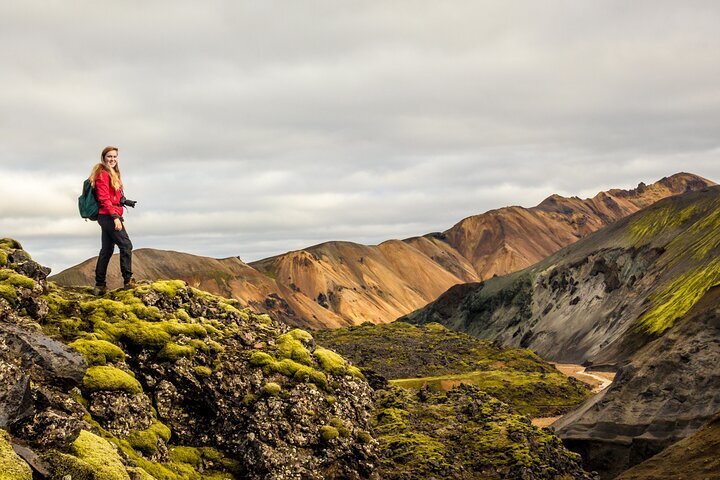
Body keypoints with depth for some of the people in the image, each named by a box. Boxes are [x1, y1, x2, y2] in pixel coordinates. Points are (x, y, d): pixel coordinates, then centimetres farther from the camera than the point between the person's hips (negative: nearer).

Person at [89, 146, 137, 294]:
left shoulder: (113, 174, 20)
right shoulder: (103, 174, -10)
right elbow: (104, 198, -17)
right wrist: (115, 217, -22)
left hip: (106, 217, 10)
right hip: (108, 215, -10)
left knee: (107, 250, 10)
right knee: (126, 245, -11)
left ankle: (100, 285, 12)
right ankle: (128, 280, -9)